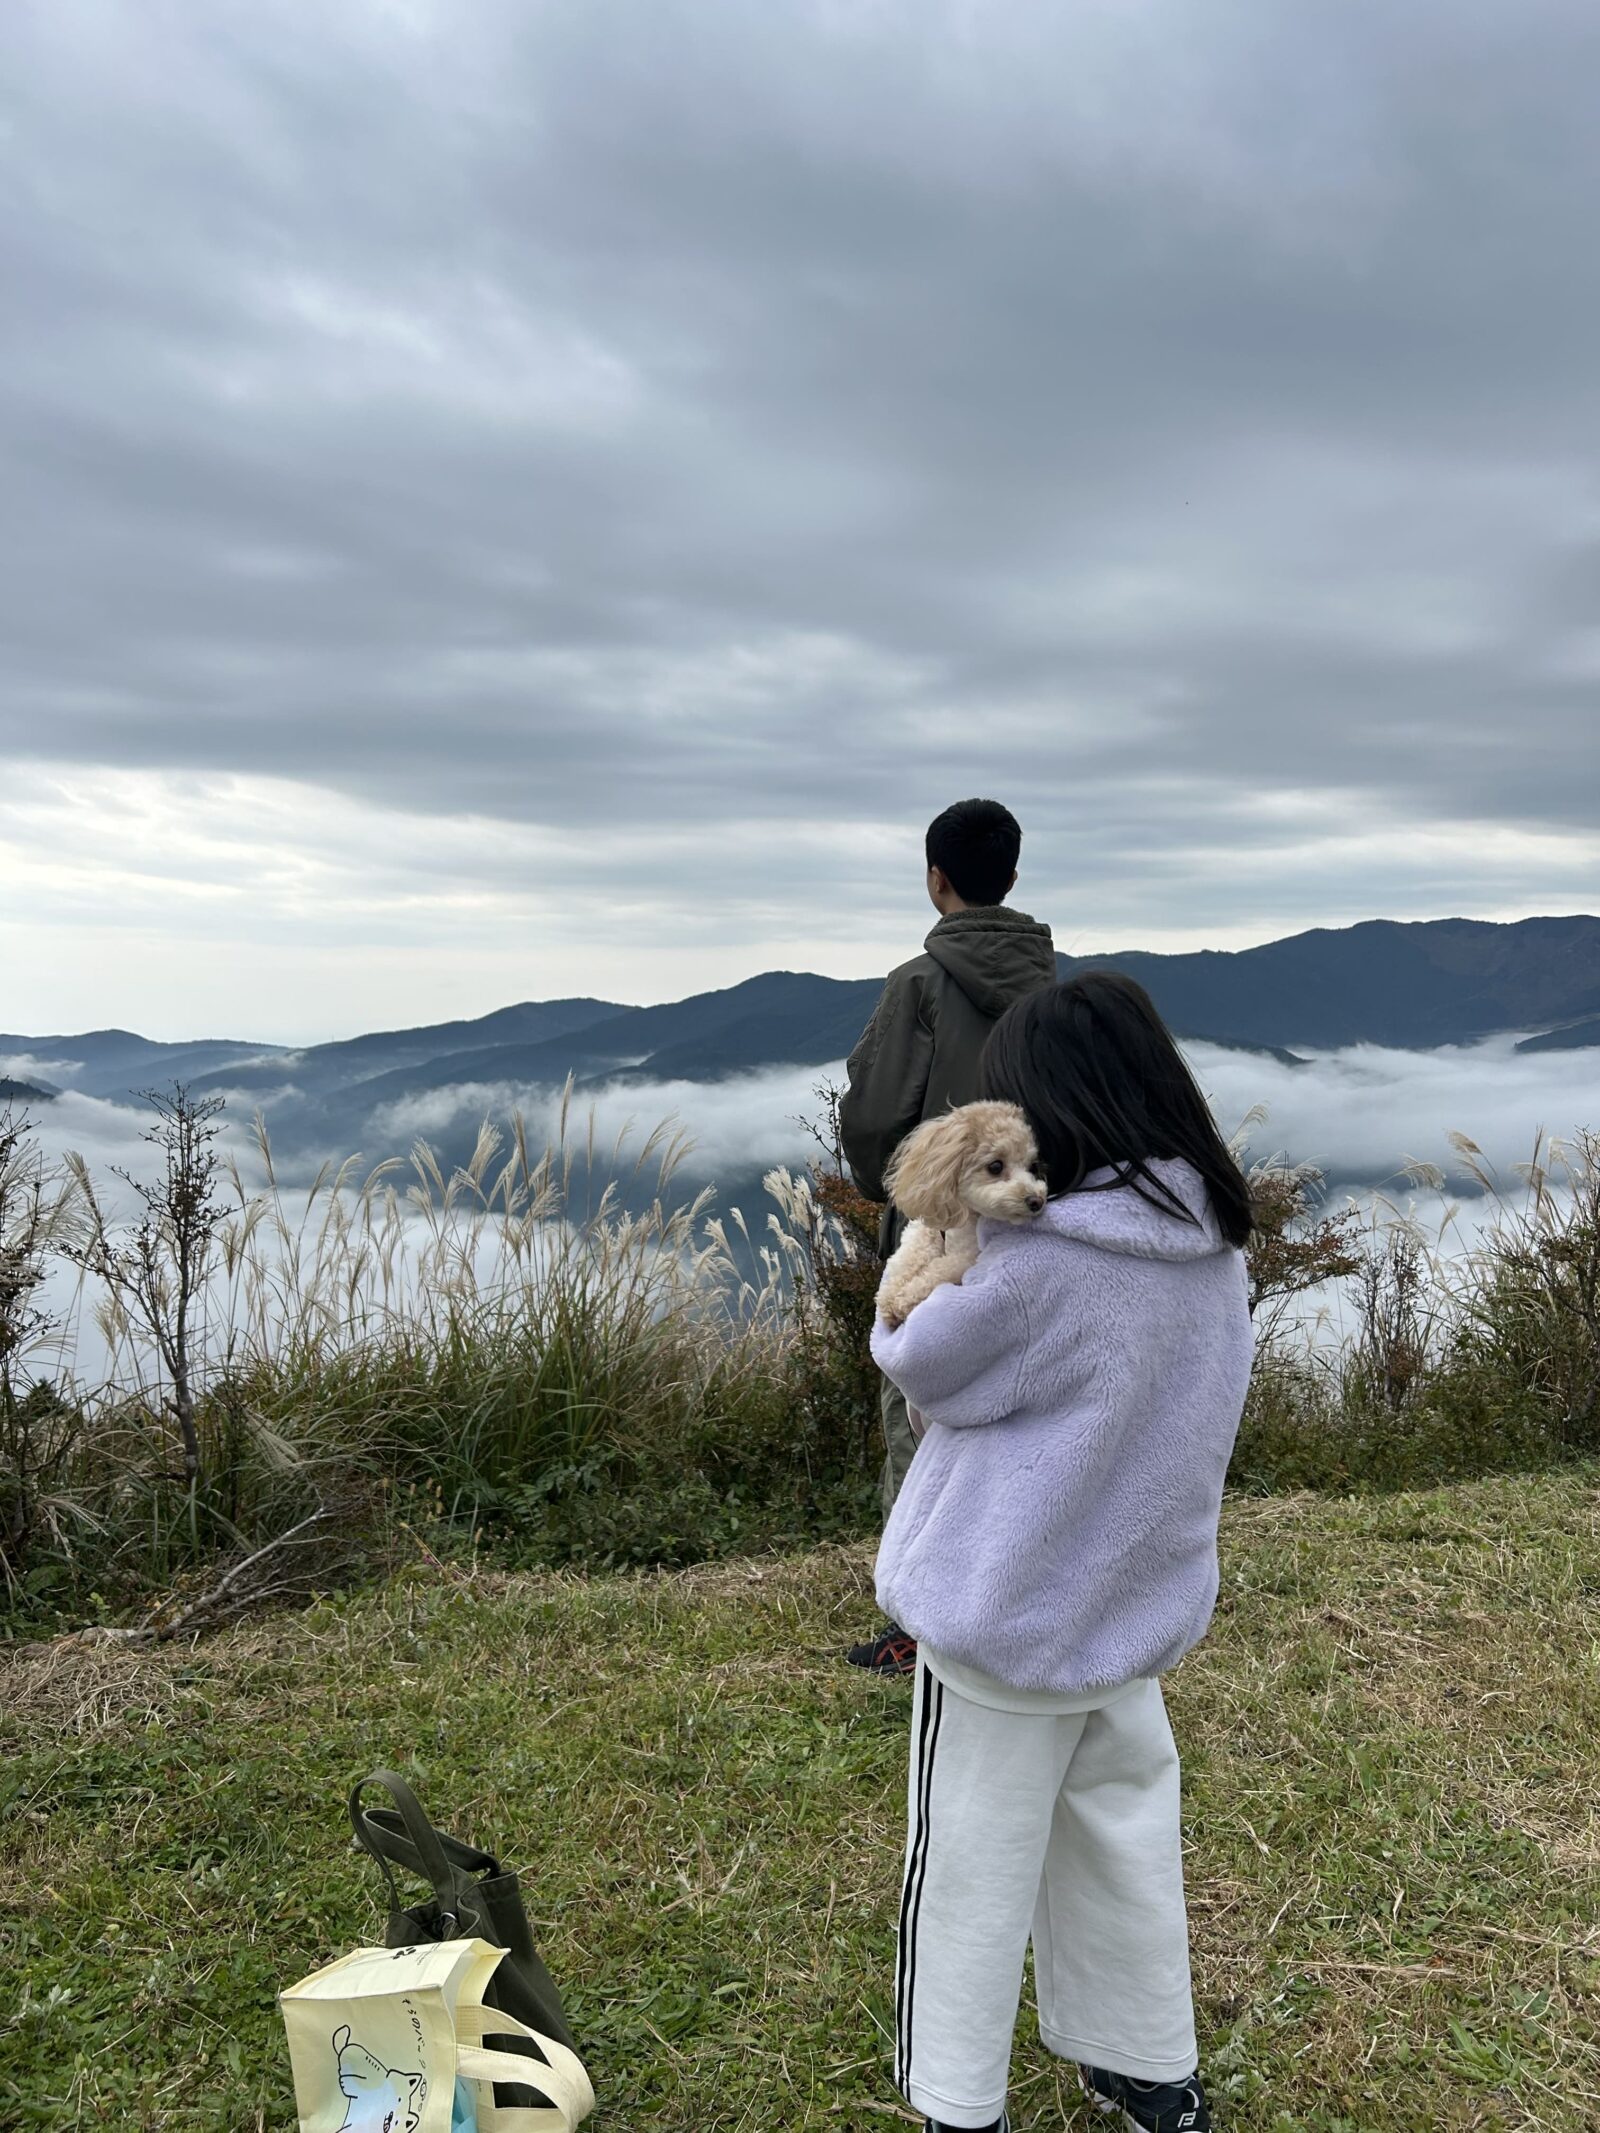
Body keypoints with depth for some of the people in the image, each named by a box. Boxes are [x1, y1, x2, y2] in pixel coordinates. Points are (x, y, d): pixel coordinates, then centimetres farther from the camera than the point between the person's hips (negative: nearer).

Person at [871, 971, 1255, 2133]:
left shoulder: (1037, 1261, -28)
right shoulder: (1216, 1248, -4)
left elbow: (920, 1361, -14)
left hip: (1006, 1620, -6)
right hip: (1133, 1608, 7)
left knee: (974, 1874, 13)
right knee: (1127, 1850, 24)